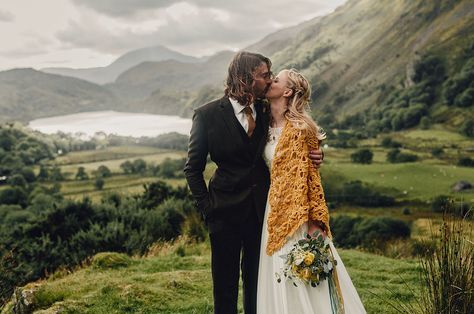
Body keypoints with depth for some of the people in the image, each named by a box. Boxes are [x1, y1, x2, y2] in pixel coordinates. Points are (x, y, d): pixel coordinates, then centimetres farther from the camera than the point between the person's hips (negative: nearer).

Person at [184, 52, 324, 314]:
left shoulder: (267, 111, 2)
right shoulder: (208, 115, -9)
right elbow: (193, 168, -2)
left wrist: (311, 157, -9)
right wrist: (206, 207, -7)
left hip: (262, 211, 3)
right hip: (226, 211, -3)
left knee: (257, 281, 14)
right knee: (225, 283, 11)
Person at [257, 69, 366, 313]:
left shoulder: (299, 128, -10)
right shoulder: (269, 126, 11)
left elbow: (309, 174, -13)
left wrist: (315, 217, -17)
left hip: (296, 213, -7)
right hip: (273, 212, 7)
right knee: (279, 279, 11)